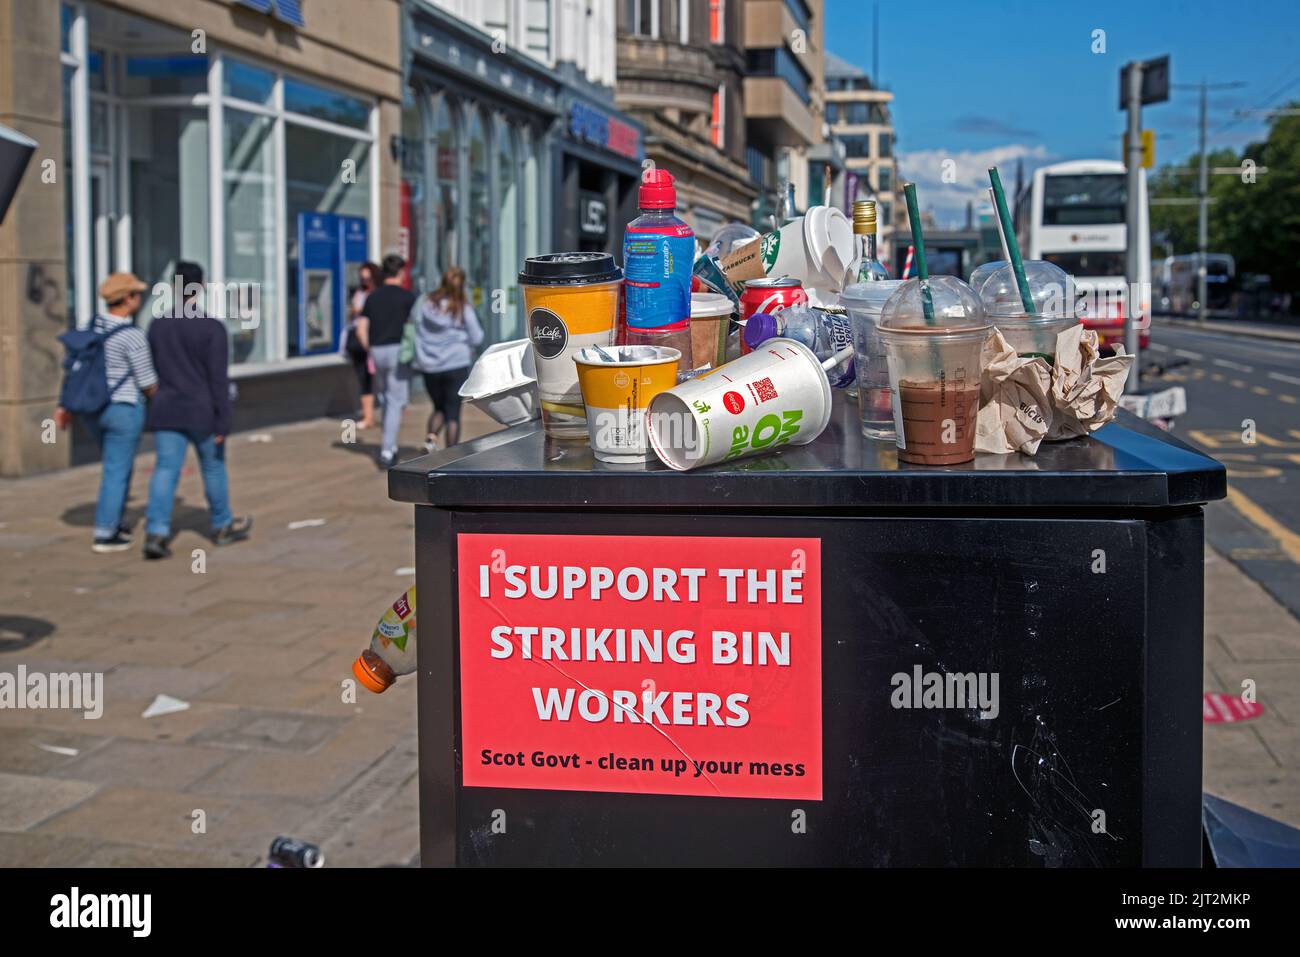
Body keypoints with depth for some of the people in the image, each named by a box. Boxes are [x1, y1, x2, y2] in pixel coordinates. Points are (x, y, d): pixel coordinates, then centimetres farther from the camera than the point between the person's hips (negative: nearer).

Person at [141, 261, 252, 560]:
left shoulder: (158, 325, 4)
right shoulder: (212, 327, -11)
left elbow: (155, 371, 14)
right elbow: (218, 378, -14)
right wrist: (223, 422, -11)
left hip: (166, 411, 3)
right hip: (202, 412, -3)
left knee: (166, 471, 0)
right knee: (214, 468, 13)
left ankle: (156, 533, -14)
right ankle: (223, 526, 29)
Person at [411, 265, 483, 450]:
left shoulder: (424, 302, -3)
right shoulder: (464, 309, -9)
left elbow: (412, 324, 1)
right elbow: (476, 338, -4)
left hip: (429, 366, 3)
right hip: (456, 365, -3)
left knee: (439, 407, 19)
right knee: (453, 412, 4)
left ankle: (430, 436, -6)